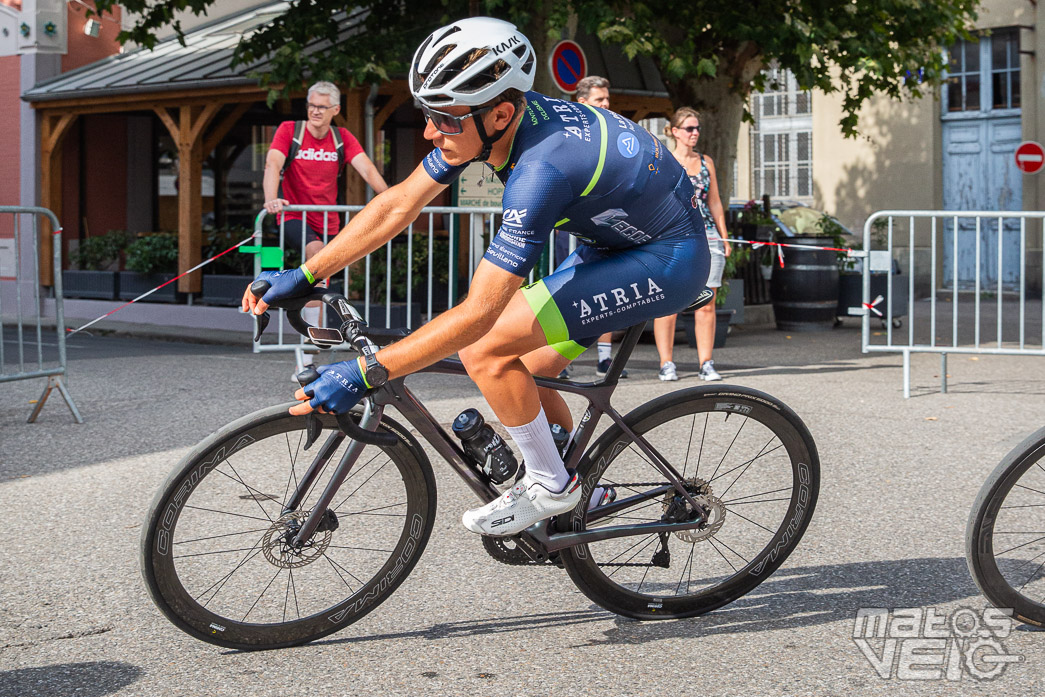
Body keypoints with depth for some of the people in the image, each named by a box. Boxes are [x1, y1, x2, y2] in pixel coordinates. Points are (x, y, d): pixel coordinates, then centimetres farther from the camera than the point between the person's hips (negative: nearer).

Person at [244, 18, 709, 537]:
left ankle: (551, 487, 2)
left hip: (667, 260, -9)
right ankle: (577, 498, 30)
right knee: (525, 375, 9)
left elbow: (477, 314, -35)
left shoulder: (542, 168, -35)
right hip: (613, 240, 9)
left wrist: (363, 375, -34)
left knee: (484, 349, -18)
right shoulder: (496, 118, -10)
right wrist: (302, 276, -5)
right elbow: (398, 204, -2)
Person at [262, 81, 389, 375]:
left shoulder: (342, 138, 4)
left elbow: (366, 168, -8)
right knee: (316, 251, -34)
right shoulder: (289, 130, -4)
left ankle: (306, 358, 14)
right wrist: (271, 199, -37)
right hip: (295, 217, -4)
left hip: (328, 221, 4)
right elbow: (272, 165, -18)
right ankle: (314, 334, -31)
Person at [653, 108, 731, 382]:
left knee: (706, 305, 0)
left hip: (707, 238, 3)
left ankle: (706, 363, 5)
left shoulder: (706, 162, 15)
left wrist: (724, 238, 14)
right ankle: (666, 364, 2)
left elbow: (715, 202, 19)